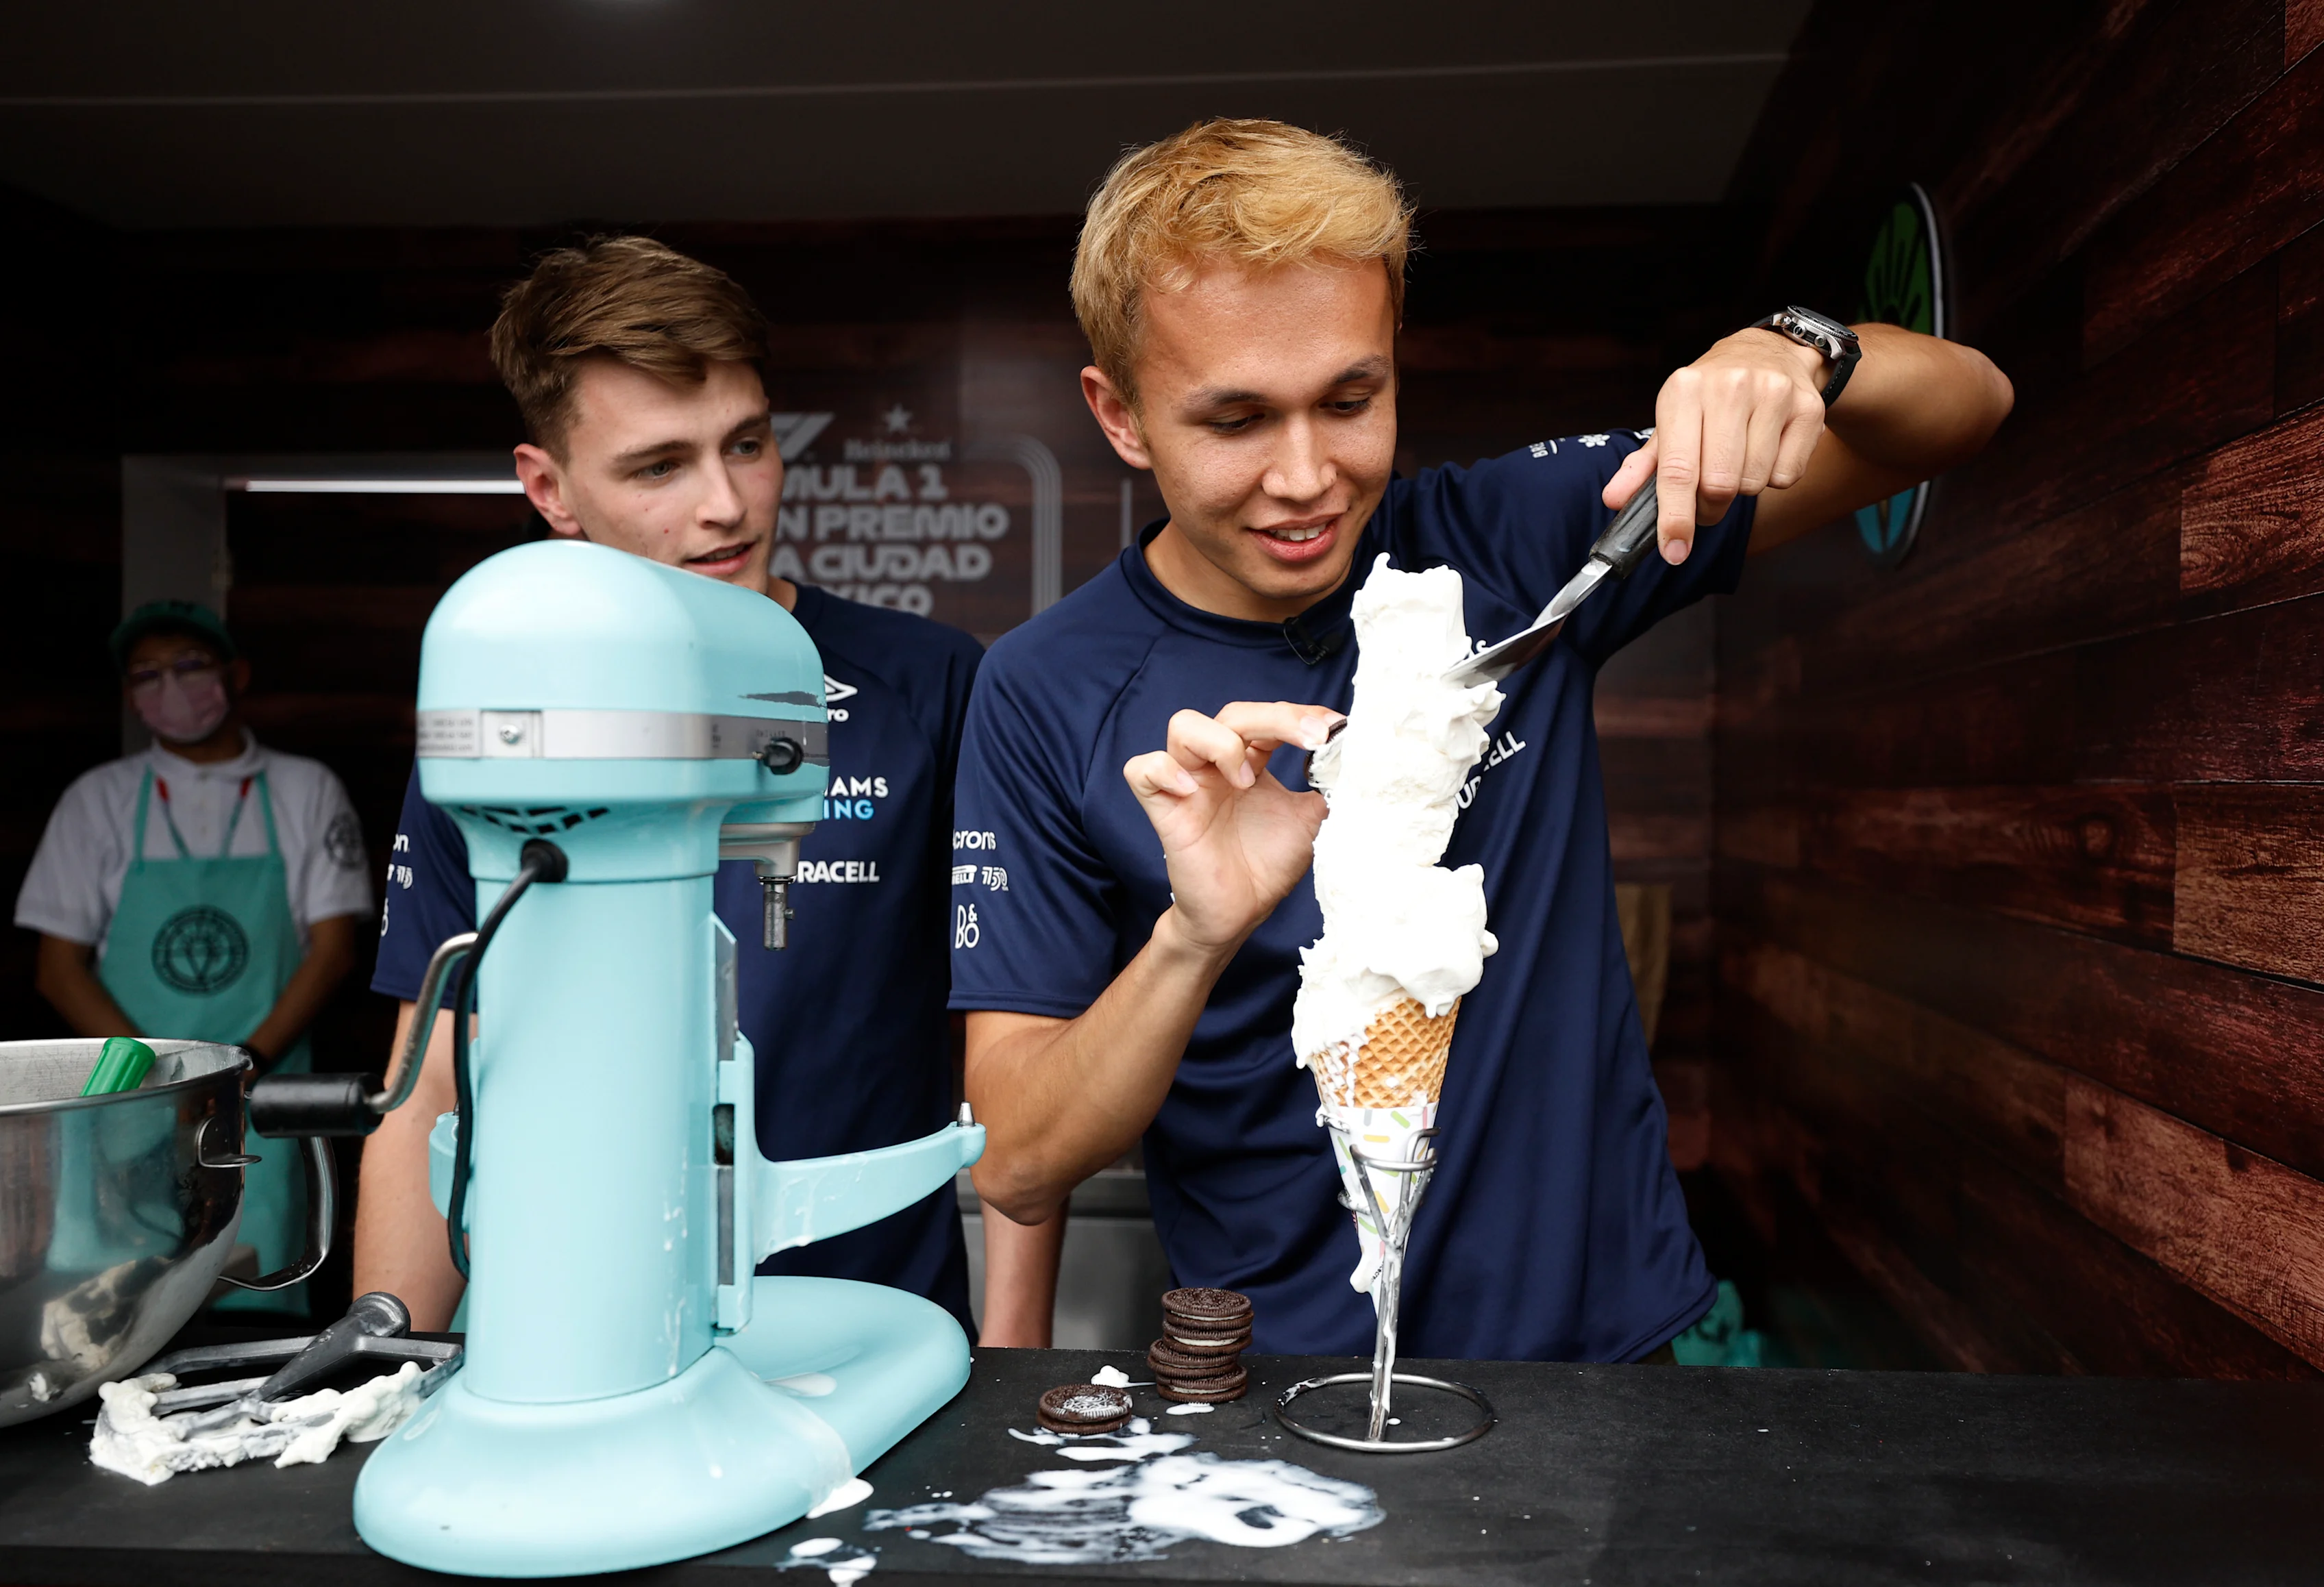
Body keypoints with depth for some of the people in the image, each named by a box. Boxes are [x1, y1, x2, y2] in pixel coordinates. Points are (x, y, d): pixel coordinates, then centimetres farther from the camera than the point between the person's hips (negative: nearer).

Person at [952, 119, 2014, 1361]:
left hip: (1604, 1330, 3)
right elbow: (1016, 1169, -12)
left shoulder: (1500, 548, -5)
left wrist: (1791, 359, -19)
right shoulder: (1049, 698, -9)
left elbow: (1961, 403, 3)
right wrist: (1197, 936, -29)